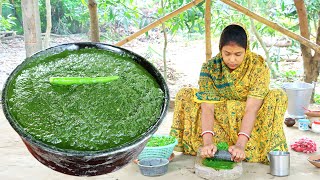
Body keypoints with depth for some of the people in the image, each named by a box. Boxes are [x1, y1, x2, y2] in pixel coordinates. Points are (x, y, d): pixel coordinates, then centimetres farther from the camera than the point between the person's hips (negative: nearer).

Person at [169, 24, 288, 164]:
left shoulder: (258, 66, -21)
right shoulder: (210, 67, -17)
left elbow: (251, 109, -31)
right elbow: (207, 107, -27)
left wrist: (240, 144, -43)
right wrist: (207, 142, -42)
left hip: (248, 123, -1)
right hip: (219, 119, 1)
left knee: (278, 96, -26)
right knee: (185, 95, -17)